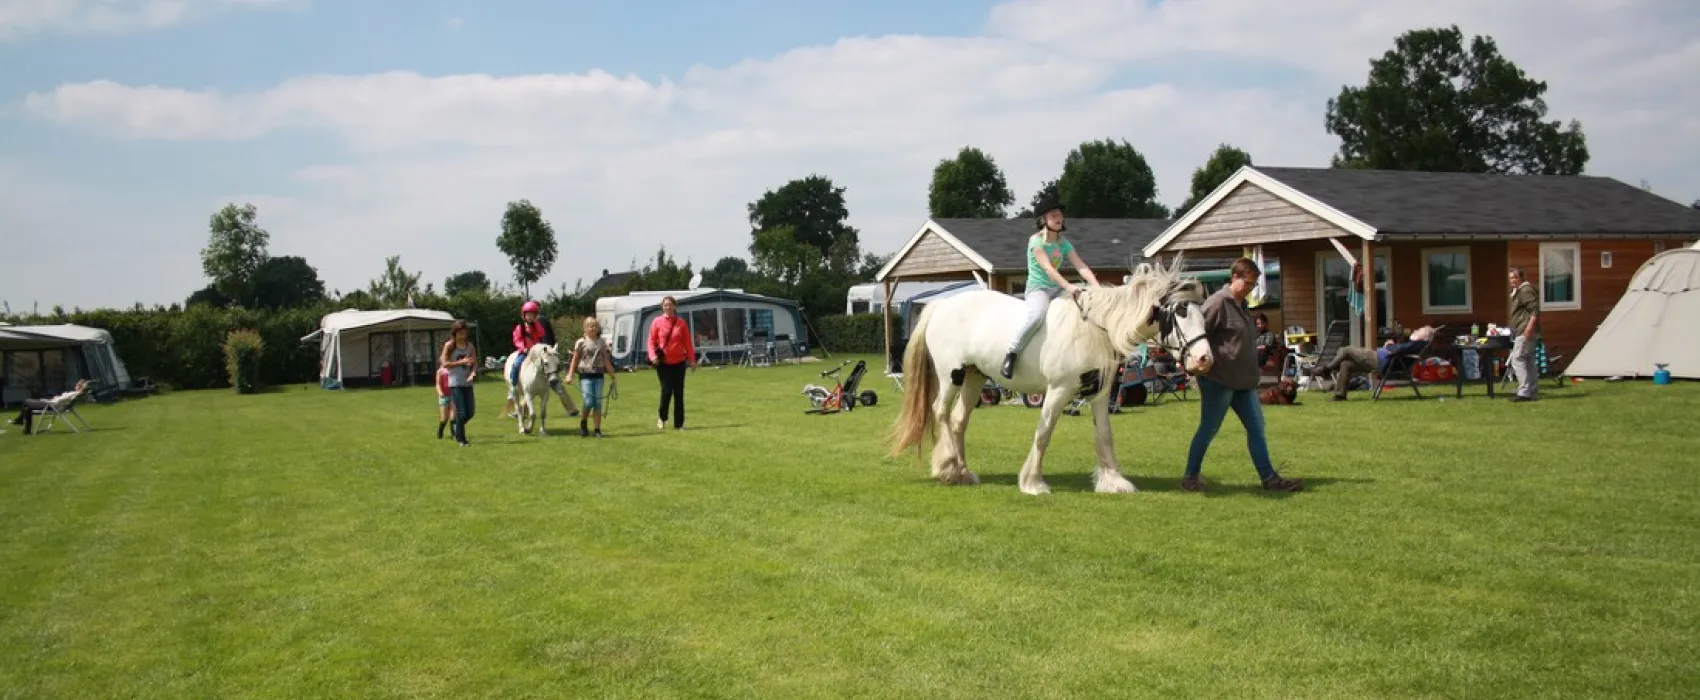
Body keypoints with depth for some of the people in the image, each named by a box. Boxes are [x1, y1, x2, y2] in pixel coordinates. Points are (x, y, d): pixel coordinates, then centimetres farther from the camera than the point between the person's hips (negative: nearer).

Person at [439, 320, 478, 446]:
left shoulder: (470, 345, 8)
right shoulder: (449, 346, -4)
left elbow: (475, 362, 5)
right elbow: (445, 364, -9)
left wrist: (473, 372, -15)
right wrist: (461, 362, -17)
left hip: (467, 383, 4)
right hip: (455, 383, -4)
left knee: (470, 412, 5)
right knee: (461, 412, -6)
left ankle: (456, 427, 33)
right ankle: (461, 440, 7)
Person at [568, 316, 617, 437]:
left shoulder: (602, 343, 9)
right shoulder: (581, 342, 0)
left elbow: (606, 361, 14)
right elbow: (575, 360, 4)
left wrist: (612, 376, 13)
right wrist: (570, 374, -4)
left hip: (598, 375, 3)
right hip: (586, 375, -3)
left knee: (598, 403, 1)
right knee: (589, 402, -10)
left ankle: (598, 430, 4)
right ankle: (583, 423, 16)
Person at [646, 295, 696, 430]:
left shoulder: (681, 323, 4)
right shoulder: (657, 322, 0)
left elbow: (687, 342, 6)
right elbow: (651, 341, 0)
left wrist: (692, 360, 3)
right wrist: (653, 355, -16)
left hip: (679, 362, 2)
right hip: (663, 363, -2)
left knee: (679, 393, 3)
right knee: (667, 390, -9)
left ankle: (679, 424, 11)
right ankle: (662, 418, 15)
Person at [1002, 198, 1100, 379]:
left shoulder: (1064, 243, 10)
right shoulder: (1036, 241, -9)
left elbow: (1082, 267, 0)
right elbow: (1047, 268, -23)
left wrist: (1097, 287, -16)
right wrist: (1067, 286, -36)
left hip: (1057, 289, 7)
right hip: (1037, 288, -7)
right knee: (1037, 315, -38)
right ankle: (1011, 354, -28)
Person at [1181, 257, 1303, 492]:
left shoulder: (1242, 305, 16)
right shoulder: (1218, 302, -12)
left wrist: (1252, 374, 21)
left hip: (1244, 381, 9)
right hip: (1219, 380, -9)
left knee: (1256, 428, 6)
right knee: (1208, 430, 0)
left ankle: (1269, 478, 9)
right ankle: (1190, 476, 11)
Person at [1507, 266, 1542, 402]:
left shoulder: (1526, 290, -11)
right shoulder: (1518, 291, 22)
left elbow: (1535, 311, -21)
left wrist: (1529, 327, -28)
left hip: (1525, 332, -11)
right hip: (1523, 333, 11)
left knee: (1517, 359, -14)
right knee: (1529, 361, 12)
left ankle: (1524, 392, -17)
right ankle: (1533, 392, 16)